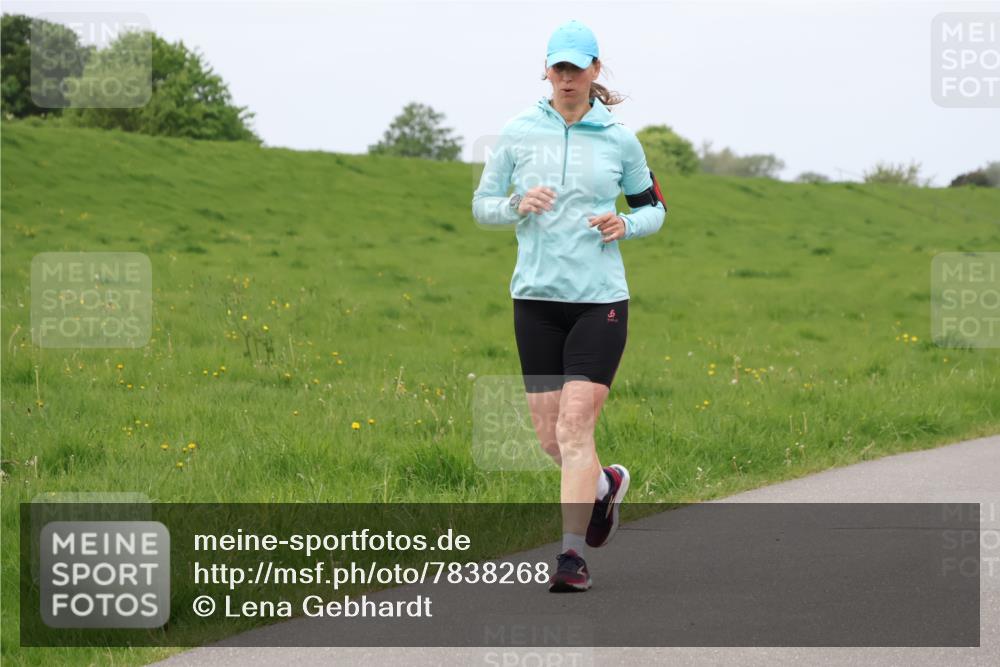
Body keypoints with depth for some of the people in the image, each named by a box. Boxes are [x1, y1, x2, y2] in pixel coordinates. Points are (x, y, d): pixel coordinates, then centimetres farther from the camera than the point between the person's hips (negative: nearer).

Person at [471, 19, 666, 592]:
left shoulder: (619, 138, 2)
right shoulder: (518, 132, 4)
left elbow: (654, 207, 14)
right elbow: (482, 205, 10)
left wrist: (626, 225, -7)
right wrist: (518, 205, -12)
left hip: (601, 298, -2)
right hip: (536, 296, 2)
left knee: (576, 425, -13)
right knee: (550, 438, 3)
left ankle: (573, 554, -8)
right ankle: (606, 483, 36)